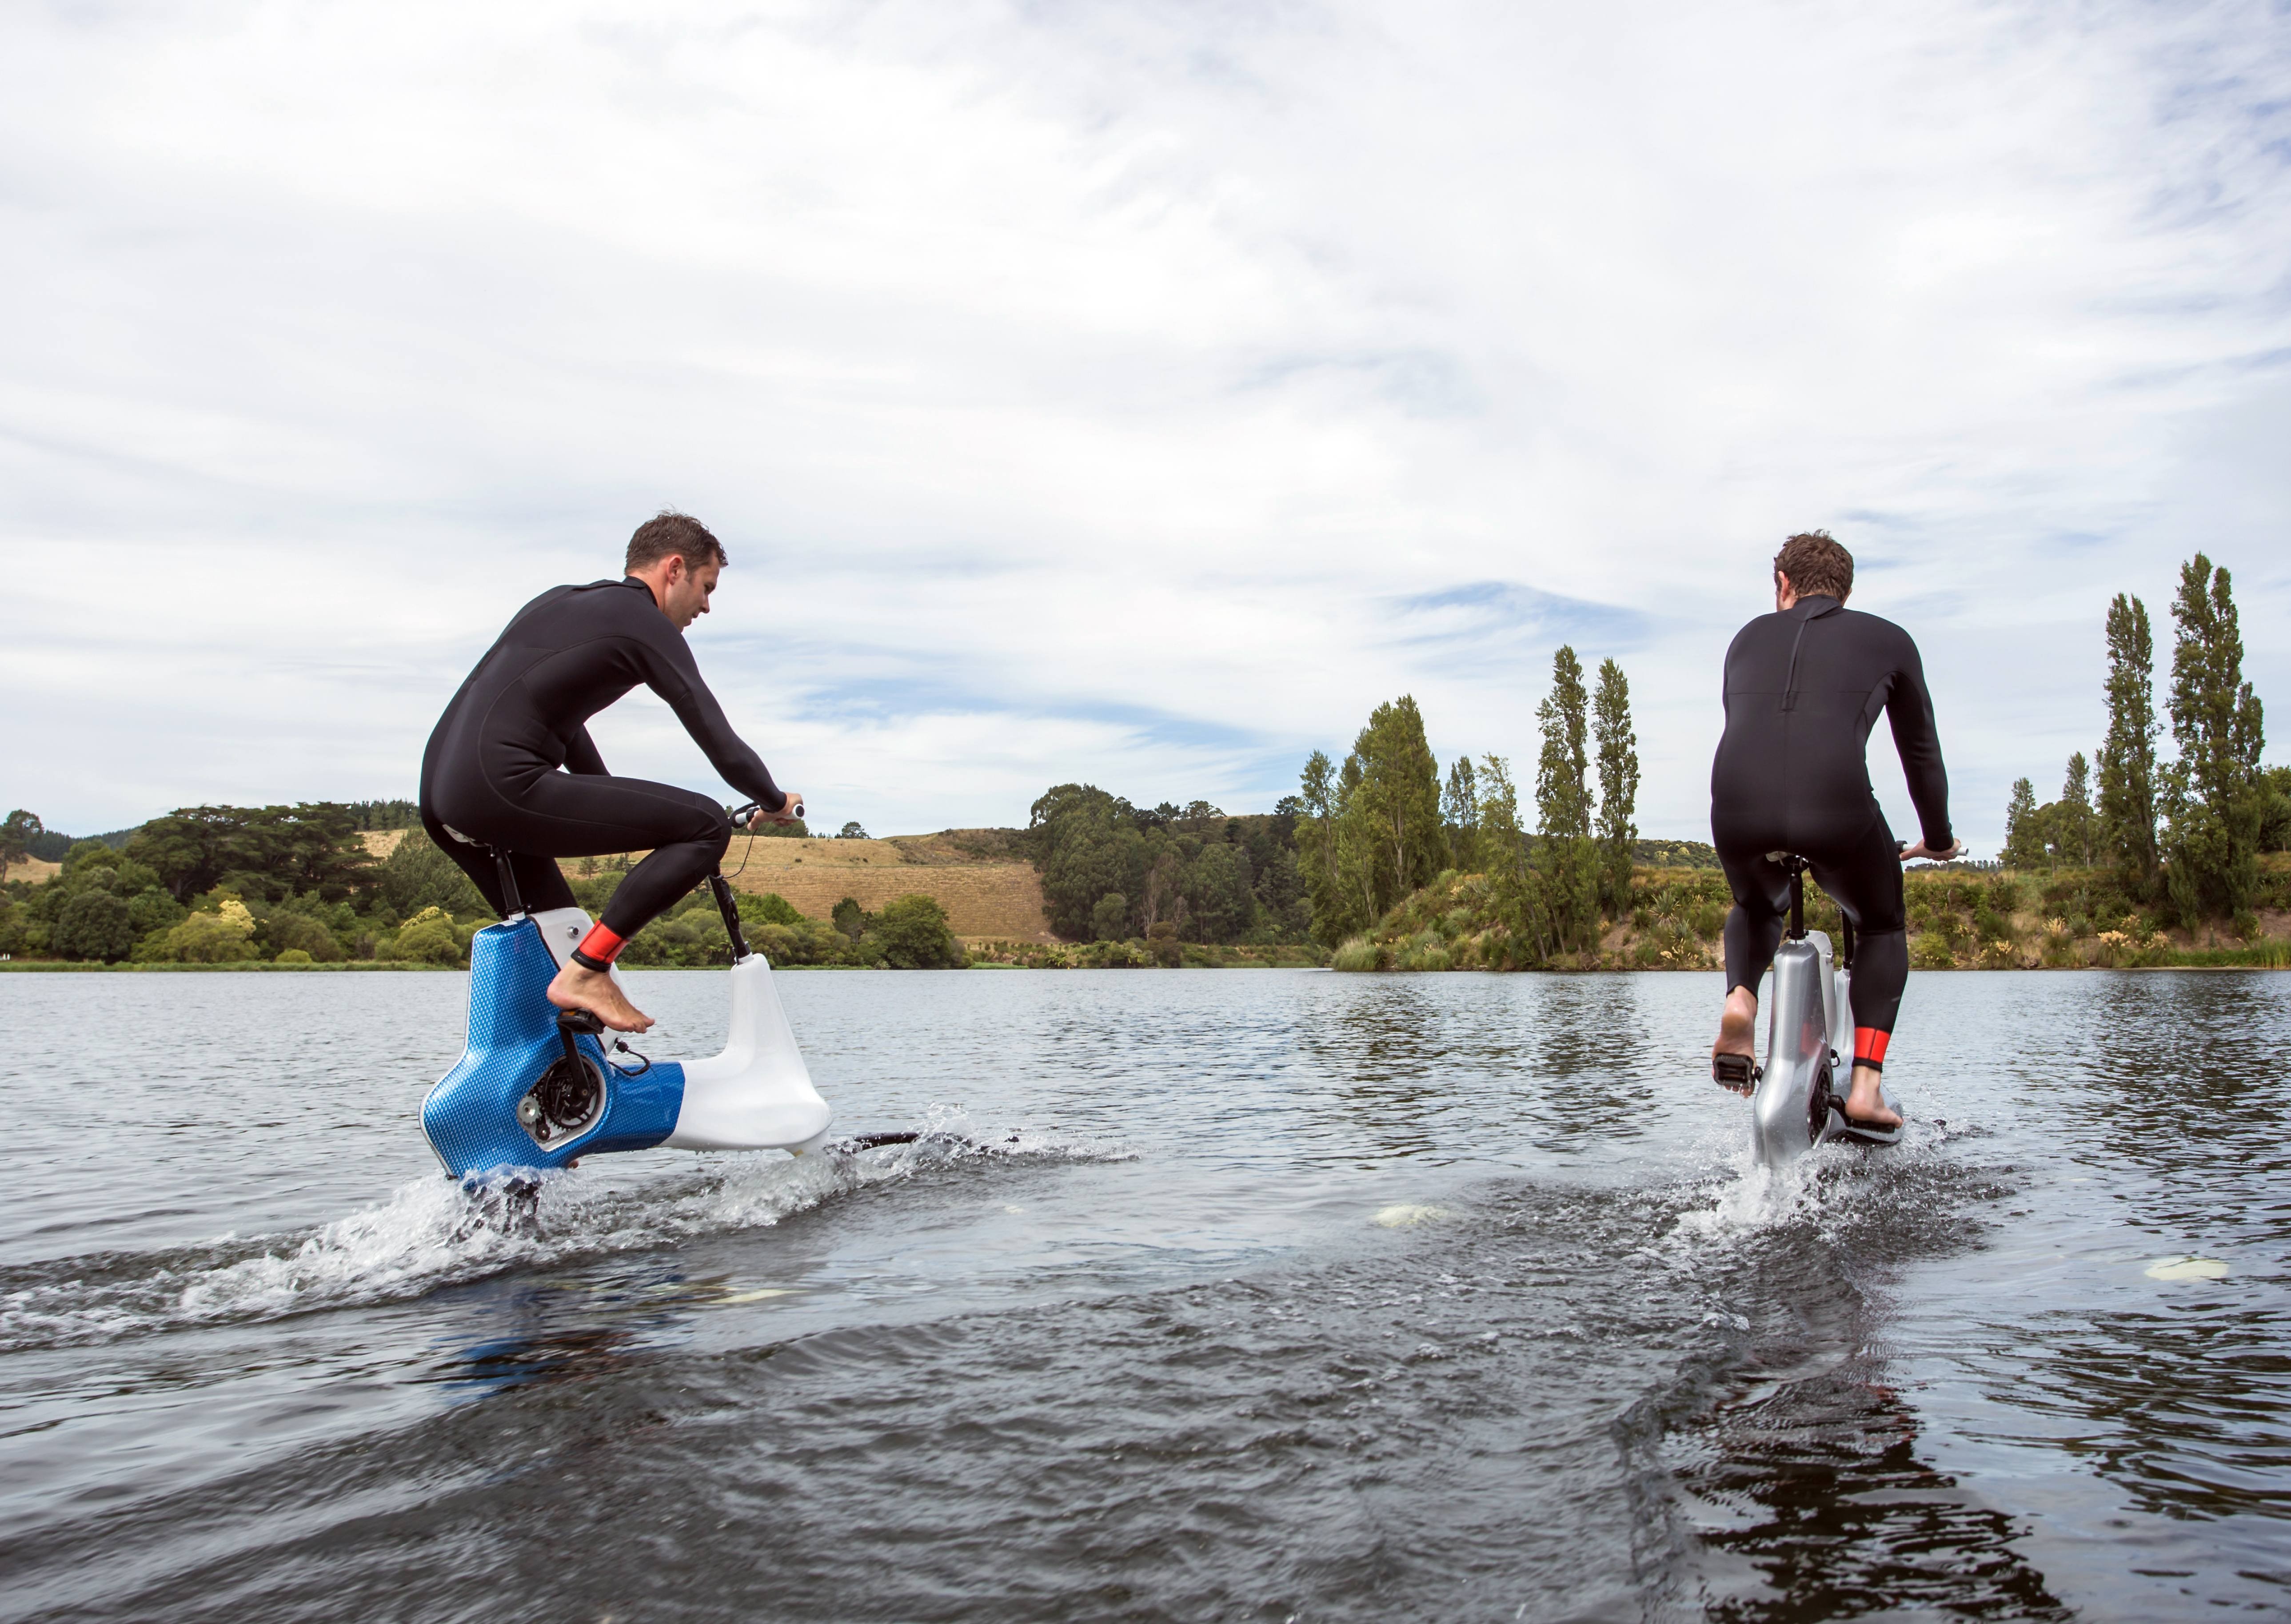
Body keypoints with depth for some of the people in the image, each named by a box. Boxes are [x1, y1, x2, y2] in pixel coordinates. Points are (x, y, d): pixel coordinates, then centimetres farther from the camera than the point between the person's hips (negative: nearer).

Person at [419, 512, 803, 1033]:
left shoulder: (559, 601, 25)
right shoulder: (645, 624, -2)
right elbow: (724, 750, -4)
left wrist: (621, 812, 43)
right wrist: (777, 803, 15)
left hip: (440, 794, 10)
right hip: (502, 788, -10)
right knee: (706, 824, -10)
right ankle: (587, 973, -10)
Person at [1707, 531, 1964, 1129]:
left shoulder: (1750, 637, 29)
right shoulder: (1888, 640, 24)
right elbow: (1921, 752, 30)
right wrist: (1937, 840, 46)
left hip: (1736, 810, 2)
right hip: (1837, 810, -2)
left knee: (1756, 910, 36)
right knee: (1883, 928, 28)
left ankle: (1740, 998, 6)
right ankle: (1866, 1085, 14)